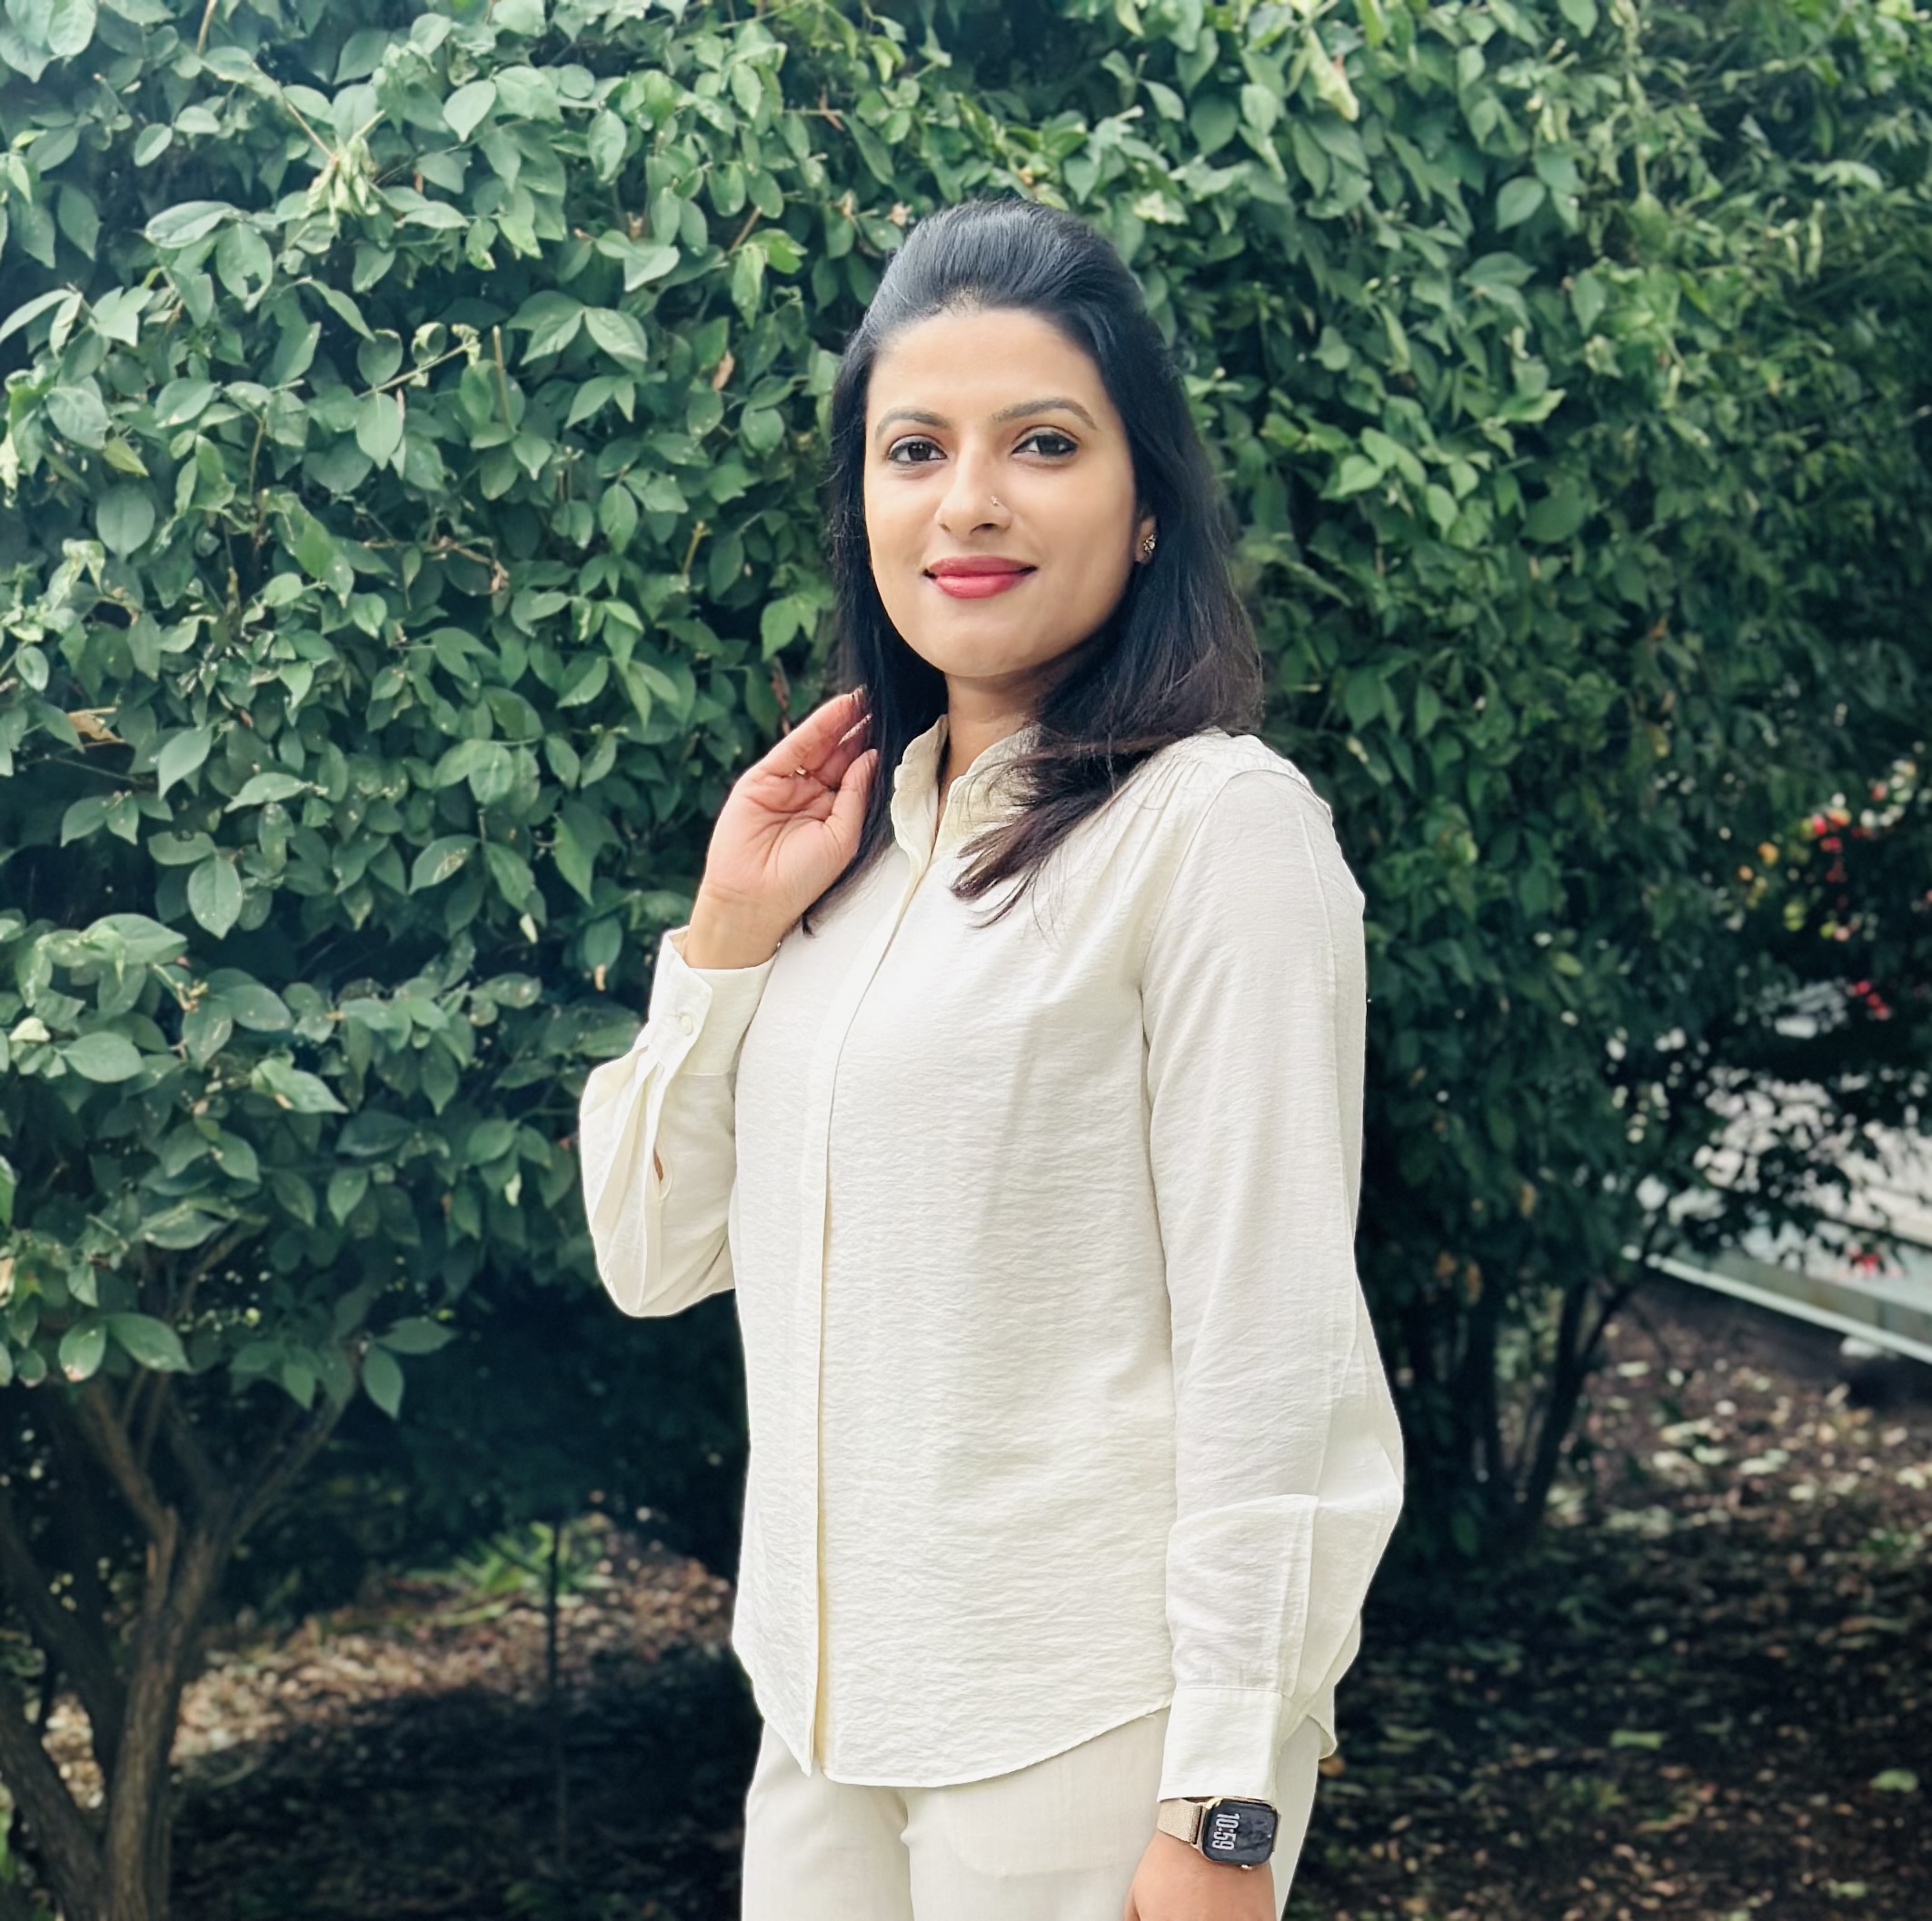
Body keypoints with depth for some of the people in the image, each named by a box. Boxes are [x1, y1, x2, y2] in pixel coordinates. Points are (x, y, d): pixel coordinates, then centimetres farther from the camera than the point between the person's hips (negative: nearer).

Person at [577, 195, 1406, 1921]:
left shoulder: (1215, 823, -12)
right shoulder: (857, 827, 8)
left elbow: (1272, 1350, -14)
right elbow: (653, 1253, 9)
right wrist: (729, 927, -3)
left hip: (1090, 1737, -6)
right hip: (827, 1711, 6)